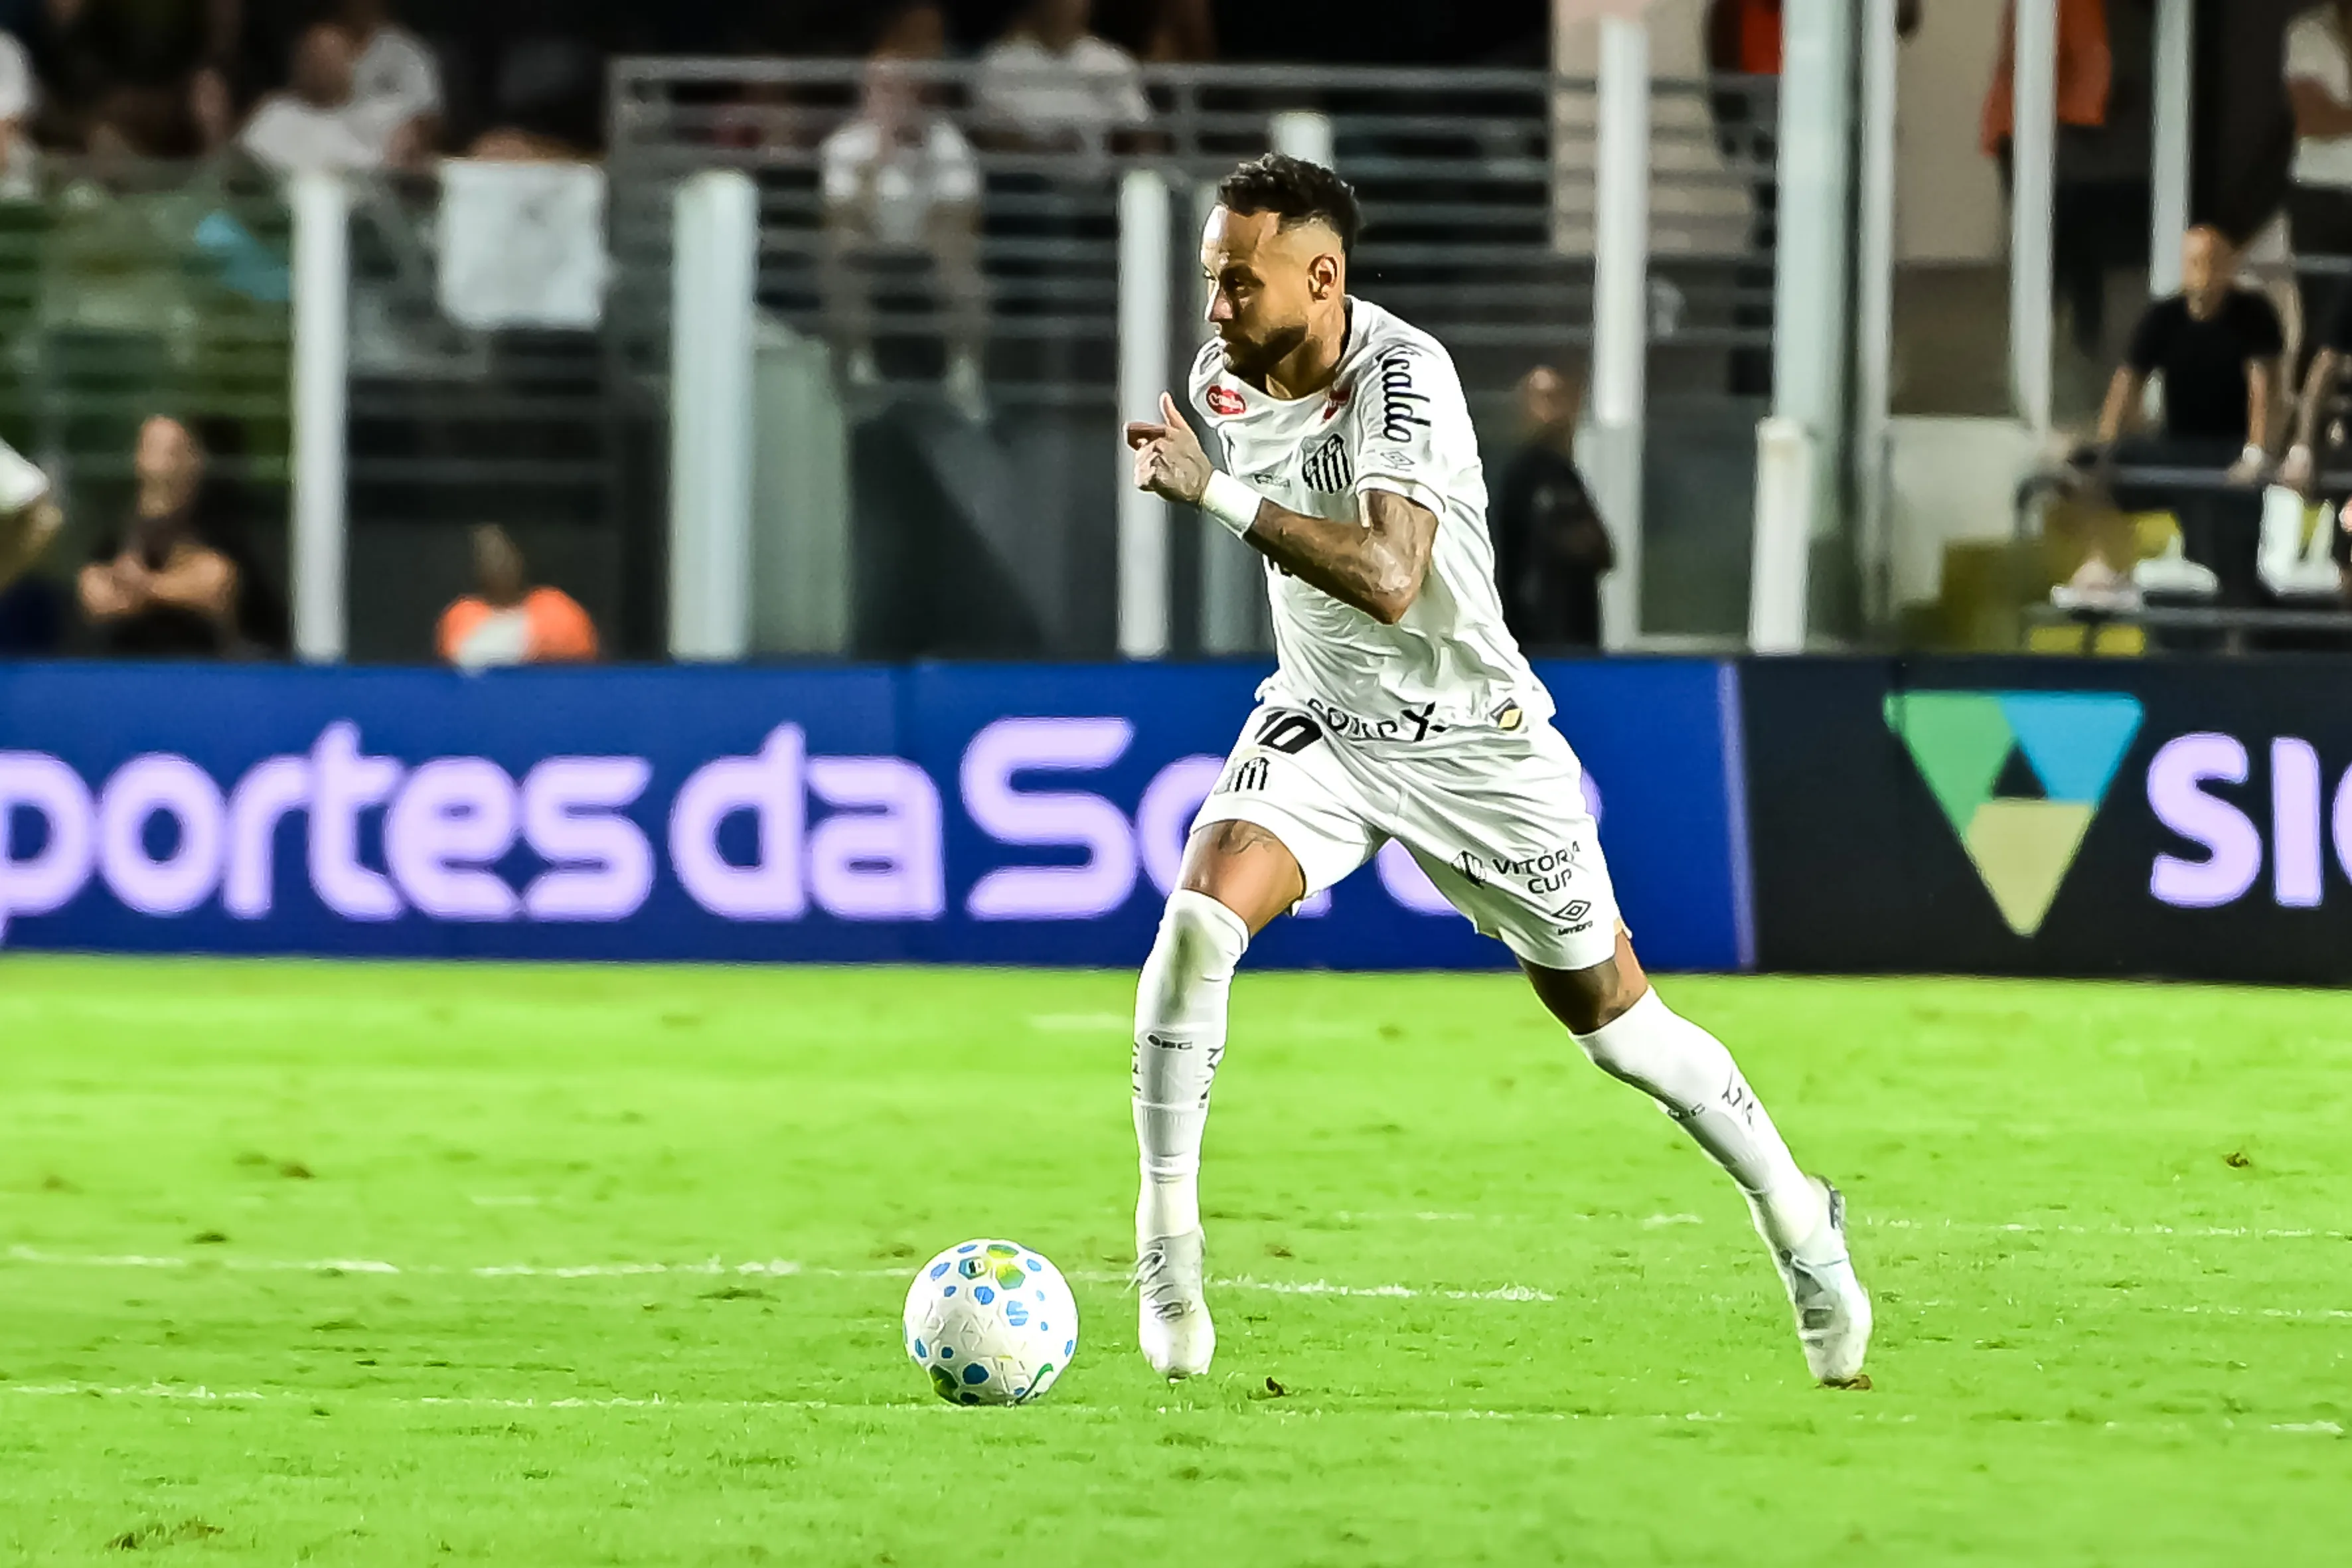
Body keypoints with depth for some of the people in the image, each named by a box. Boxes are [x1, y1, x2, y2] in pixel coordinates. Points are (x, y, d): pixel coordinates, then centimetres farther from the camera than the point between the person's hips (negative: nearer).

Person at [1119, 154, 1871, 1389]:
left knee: (1613, 1019, 7)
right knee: (1198, 916, -24)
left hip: (1472, 739, -4)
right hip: (1320, 725, 4)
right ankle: (1166, 1246, -18)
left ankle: (1795, 1216, 31)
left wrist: (1215, 492, -45)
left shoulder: (1403, 376, -27)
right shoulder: (1223, 377, -5)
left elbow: (1387, 580, -41)